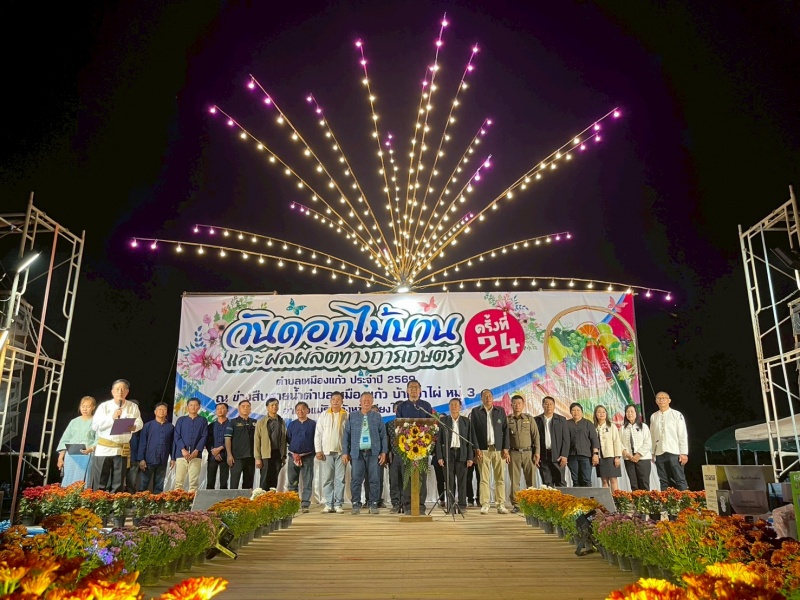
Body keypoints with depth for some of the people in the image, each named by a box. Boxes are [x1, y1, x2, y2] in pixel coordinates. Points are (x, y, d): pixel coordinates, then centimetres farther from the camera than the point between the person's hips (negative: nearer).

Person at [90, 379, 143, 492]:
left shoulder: (133, 406, 6)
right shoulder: (104, 406, 0)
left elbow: (140, 423, 4)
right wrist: (112, 417, -17)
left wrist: (134, 427, -19)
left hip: (122, 449, 2)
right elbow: (95, 425, -8)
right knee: (99, 483, 1)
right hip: (104, 448, -2)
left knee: (118, 484, 7)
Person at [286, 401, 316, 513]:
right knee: (292, 482, 7)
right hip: (293, 456, 3)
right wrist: (294, 453, 5)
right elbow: (288, 439, 12)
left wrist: (315, 451, -3)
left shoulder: (313, 424, 2)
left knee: (307, 482, 0)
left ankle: (305, 504, 5)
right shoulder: (292, 424, 10)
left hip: (307, 457, -2)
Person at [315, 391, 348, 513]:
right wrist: (318, 450, -1)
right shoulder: (324, 415, 7)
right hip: (326, 452, 1)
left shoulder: (346, 416, 3)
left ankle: (338, 504, 8)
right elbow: (318, 434, 6)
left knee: (340, 479, 1)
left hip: (341, 452, -1)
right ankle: (328, 504, 9)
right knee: (327, 479, 2)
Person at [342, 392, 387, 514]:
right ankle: (356, 504, 10)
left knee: (374, 479, 2)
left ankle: (373, 504, 12)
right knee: (356, 480, 0)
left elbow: (383, 435, 7)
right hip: (357, 453, 0)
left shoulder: (377, 417, 9)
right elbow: (346, 435, 8)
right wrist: (345, 452, 2)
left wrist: (383, 452, 0)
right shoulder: (352, 416, 8)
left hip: (374, 453, 0)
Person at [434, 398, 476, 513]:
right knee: (449, 481, 1)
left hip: (462, 454, 0)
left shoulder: (466, 421, 7)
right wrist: (439, 457, -5)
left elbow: (470, 440, 5)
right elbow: (439, 440, 2)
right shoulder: (443, 420, 5)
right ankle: (450, 505, 7)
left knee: (462, 481, 1)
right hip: (448, 453, 0)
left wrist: (470, 457, -2)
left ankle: (462, 505, 8)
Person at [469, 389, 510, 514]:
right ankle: (485, 505, 5)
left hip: (499, 449, 2)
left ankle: (501, 505, 9)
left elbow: (505, 430, 8)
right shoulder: (475, 412, 4)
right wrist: (477, 449, -7)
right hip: (483, 450, -2)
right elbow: (473, 431, 0)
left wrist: (506, 449, 0)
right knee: (484, 479, 0)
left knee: (500, 478, 3)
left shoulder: (500, 411, 10)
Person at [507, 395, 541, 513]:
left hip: (528, 453, 0)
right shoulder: (507, 420, 6)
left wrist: (537, 452, -2)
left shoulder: (529, 418, 8)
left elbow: (536, 436, 5)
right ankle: (515, 505, 7)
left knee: (531, 479, 0)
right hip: (514, 453, 0)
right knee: (514, 480, 1)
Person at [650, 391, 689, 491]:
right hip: (659, 453, 4)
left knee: (680, 479, -3)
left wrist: (684, 453, -8)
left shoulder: (677, 415, 1)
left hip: (674, 453, -3)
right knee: (663, 481, 7)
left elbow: (683, 435, -2)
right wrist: (653, 454, 9)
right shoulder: (653, 417, 11)